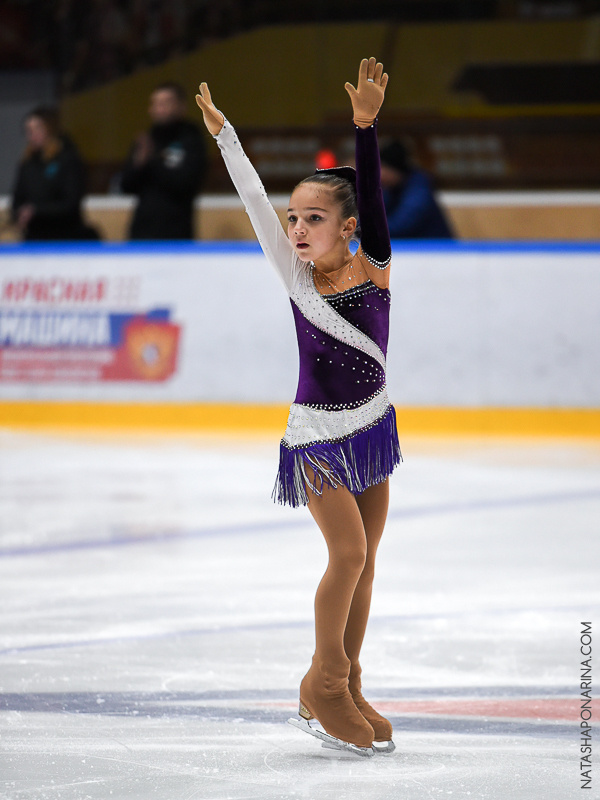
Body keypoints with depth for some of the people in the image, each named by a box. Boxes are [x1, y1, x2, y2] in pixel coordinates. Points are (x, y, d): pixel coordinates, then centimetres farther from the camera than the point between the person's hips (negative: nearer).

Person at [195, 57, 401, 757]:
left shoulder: (373, 267, -8)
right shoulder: (298, 277, -10)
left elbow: (371, 196, -20)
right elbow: (255, 204, -12)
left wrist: (366, 123, -30)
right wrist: (223, 134, -13)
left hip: (371, 427, 3)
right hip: (317, 435, -3)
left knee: (363, 560, 8)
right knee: (349, 552, -13)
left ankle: (346, 687, 19)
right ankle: (323, 686, 1)